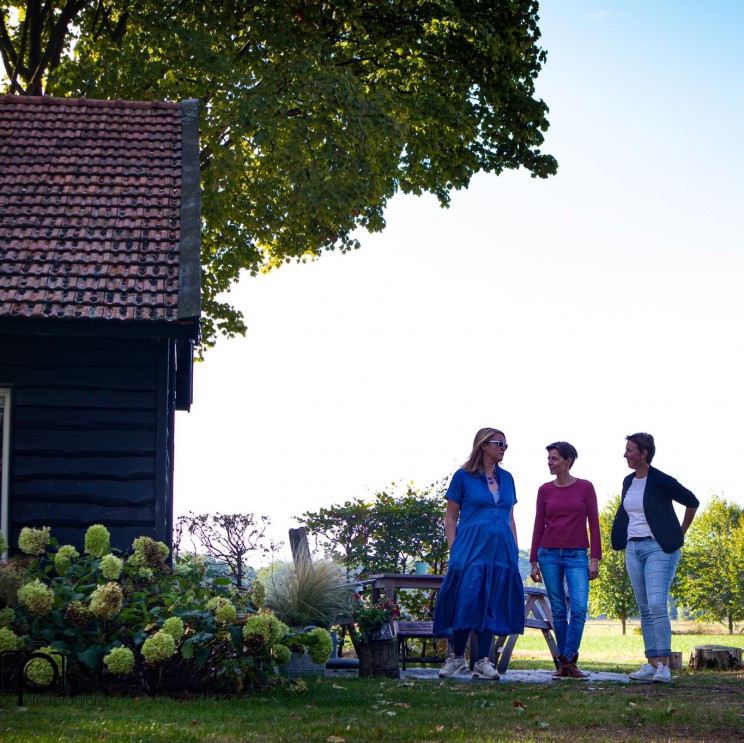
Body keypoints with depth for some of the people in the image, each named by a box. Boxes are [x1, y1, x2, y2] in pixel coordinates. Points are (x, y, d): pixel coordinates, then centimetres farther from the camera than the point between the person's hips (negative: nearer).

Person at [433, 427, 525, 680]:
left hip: (501, 550, 4)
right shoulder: (463, 477, 1)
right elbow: (451, 517, 2)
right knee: (466, 601, -7)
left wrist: (514, 551, 11)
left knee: (492, 606, 2)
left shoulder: (506, 478, 14)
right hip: (470, 548, -4)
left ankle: (483, 662, 7)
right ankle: (457, 657, 9)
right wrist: (454, 551, -6)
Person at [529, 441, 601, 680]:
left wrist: (595, 559, -5)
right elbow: (538, 526, 9)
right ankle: (563, 663, 11)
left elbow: (594, 524, 1)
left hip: (577, 555, -2)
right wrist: (534, 561, 6)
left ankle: (569, 661, -9)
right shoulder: (545, 490, 6)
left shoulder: (585, 487, 1)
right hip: (549, 554, 2)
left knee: (579, 608, -15)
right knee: (558, 611, 3)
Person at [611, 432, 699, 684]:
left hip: (658, 548, -7)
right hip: (633, 549, 7)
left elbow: (692, 502, -2)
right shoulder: (628, 482, 11)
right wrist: (623, 540, 18)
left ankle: (663, 665, -14)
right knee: (645, 609, 7)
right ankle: (651, 664, 10)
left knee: (657, 605, -16)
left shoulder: (661, 481, -10)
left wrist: (680, 534, 3)